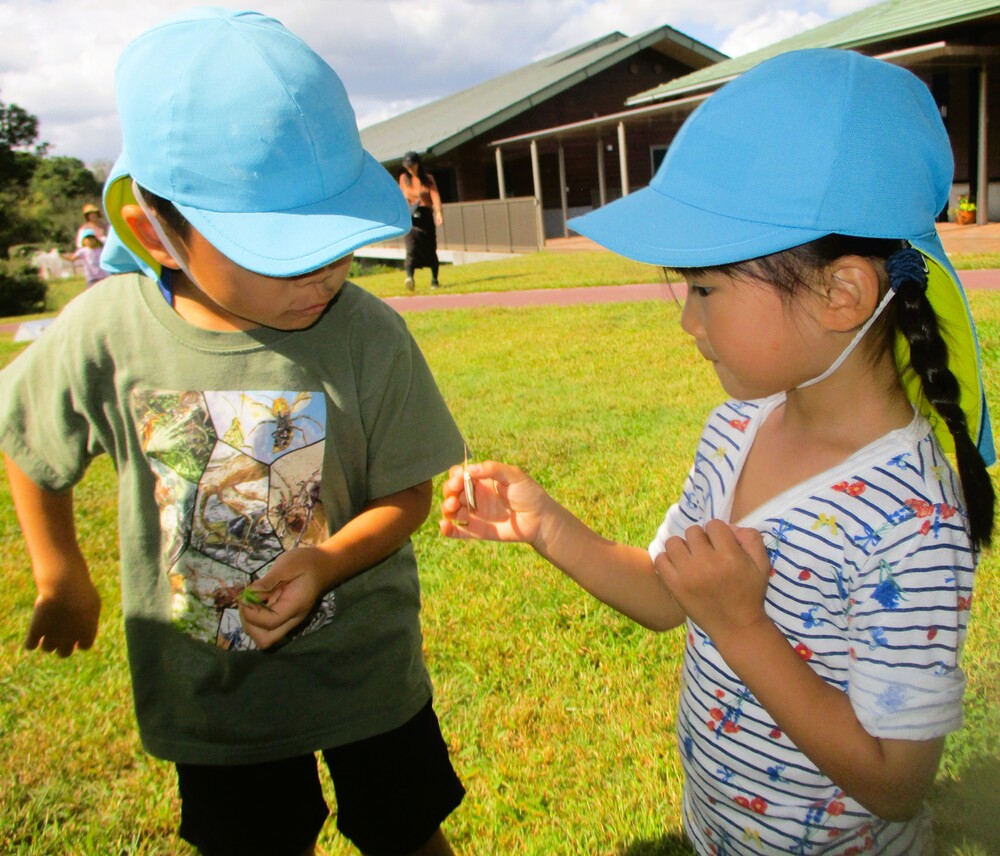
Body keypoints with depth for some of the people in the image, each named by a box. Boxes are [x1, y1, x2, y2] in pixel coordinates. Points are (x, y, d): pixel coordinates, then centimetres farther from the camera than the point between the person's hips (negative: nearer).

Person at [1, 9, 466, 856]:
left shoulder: (369, 336, -23)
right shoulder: (104, 333, -19)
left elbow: (407, 494, -11)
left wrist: (326, 562, -29)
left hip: (365, 668, -1)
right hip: (208, 690, 2)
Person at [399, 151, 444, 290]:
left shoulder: (428, 178, 4)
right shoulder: (404, 178, 10)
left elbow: (435, 195, -9)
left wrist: (438, 212, -25)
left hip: (426, 216, 0)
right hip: (410, 216, 0)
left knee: (430, 249, 3)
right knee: (411, 247, -17)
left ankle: (434, 280, 17)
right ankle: (409, 277, -31)